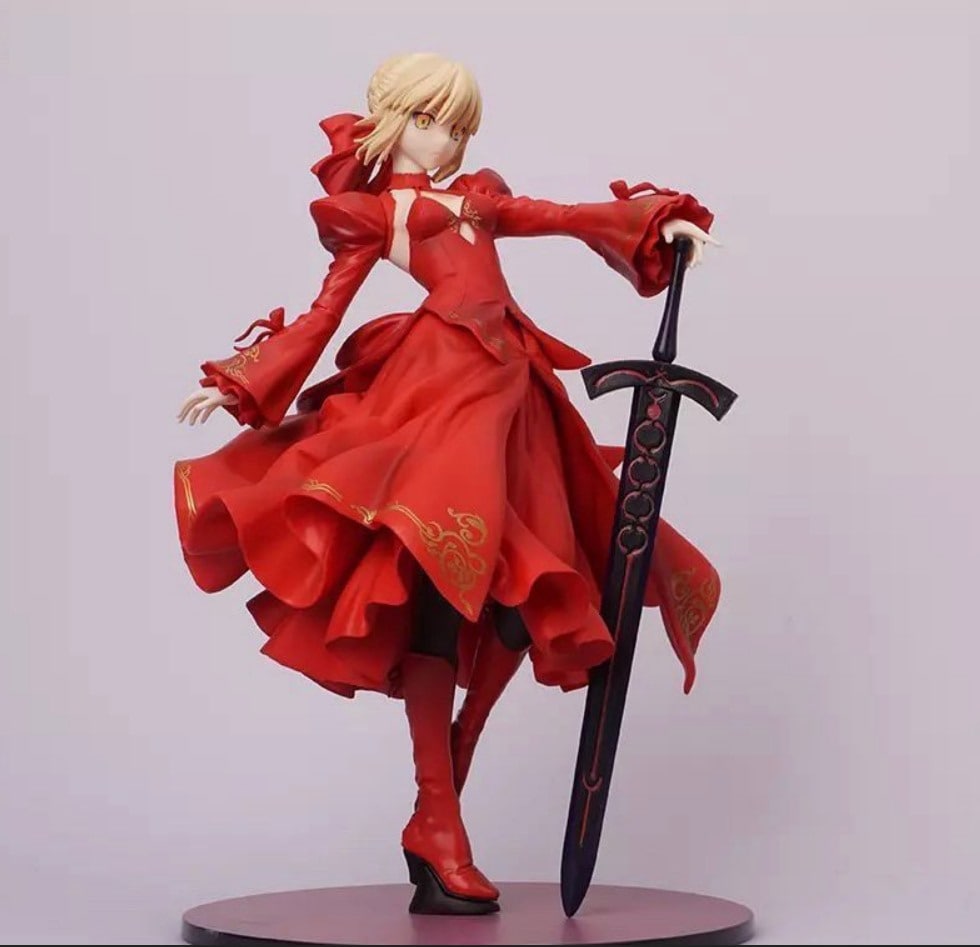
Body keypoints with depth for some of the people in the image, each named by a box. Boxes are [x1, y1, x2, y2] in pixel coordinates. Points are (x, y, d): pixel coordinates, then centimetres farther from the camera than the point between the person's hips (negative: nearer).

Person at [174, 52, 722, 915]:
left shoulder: (477, 196, 27)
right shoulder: (370, 214, 13)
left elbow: (574, 218, 26)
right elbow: (325, 313, 9)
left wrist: (660, 222, 15)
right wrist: (238, 383, 0)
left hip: (509, 391, 6)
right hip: (438, 388, -6)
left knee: (526, 596, -2)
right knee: (439, 584, -19)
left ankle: (441, 807, 11)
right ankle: (438, 833, -14)